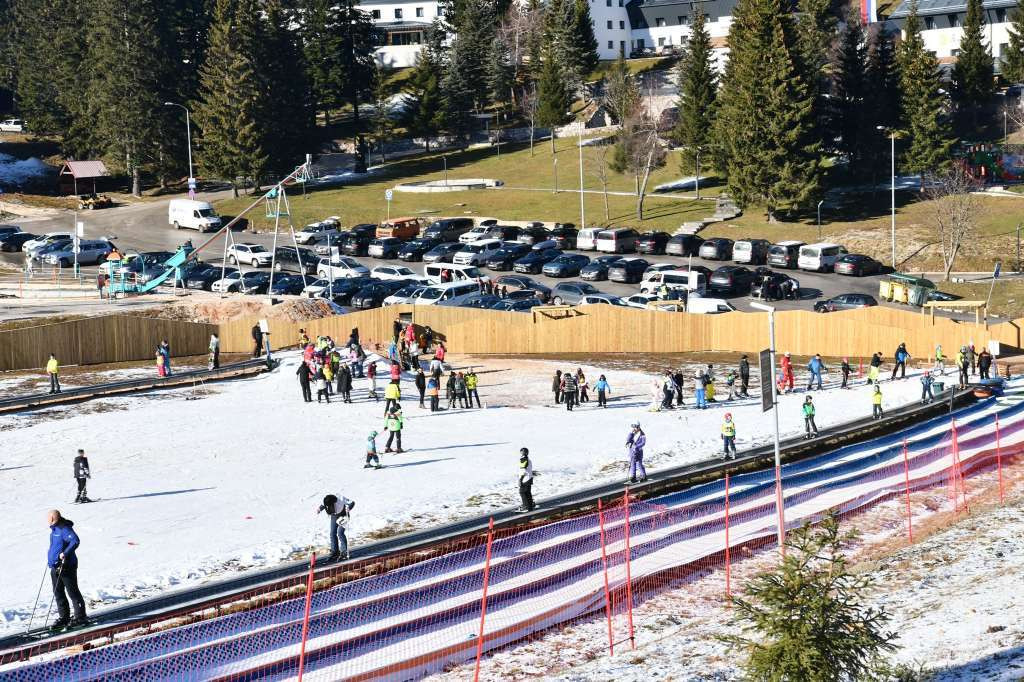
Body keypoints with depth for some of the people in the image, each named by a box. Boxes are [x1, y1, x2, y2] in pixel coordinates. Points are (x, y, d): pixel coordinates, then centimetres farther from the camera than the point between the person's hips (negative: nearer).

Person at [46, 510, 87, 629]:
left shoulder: (64, 529, -18)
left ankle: (81, 617, 5)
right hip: (55, 566, 10)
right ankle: (63, 617, 20)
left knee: (72, 592, -2)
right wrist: (50, 559, 20)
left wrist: (65, 553, -28)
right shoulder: (54, 529, 13)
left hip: (66, 566, -10)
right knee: (58, 593, 12)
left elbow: (75, 541, -29)